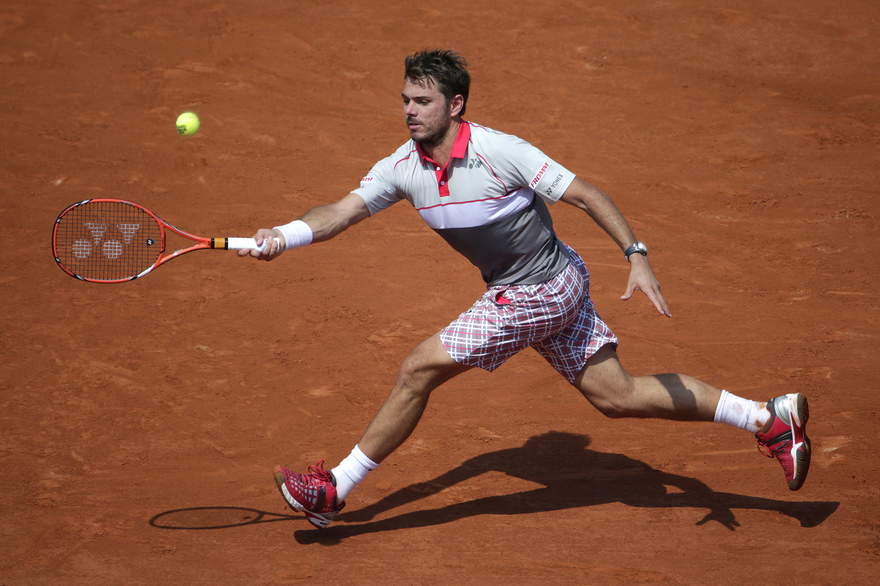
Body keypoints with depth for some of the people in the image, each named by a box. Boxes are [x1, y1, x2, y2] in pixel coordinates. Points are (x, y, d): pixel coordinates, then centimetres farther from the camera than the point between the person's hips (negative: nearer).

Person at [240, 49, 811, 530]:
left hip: (543, 290, -8)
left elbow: (586, 194, -18)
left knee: (420, 369, -9)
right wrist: (284, 236, -23)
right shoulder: (403, 167, -3)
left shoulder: (500, 152, -22)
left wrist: (637, 256, -25)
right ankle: (770, 417, 19)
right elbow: (344, 211, -5)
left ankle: (336, 488, 5)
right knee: (616, 393, 11)